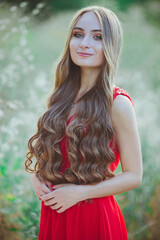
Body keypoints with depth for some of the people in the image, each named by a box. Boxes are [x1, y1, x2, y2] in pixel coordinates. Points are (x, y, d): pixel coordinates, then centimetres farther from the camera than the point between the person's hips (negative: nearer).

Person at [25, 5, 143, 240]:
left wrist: (80, 192, -18)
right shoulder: (63, 97, 4)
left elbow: (134, 176, -11)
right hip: (53, 214, 5)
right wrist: (36, 176, -5)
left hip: (93, 217, -5)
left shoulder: (117, 104, -13)